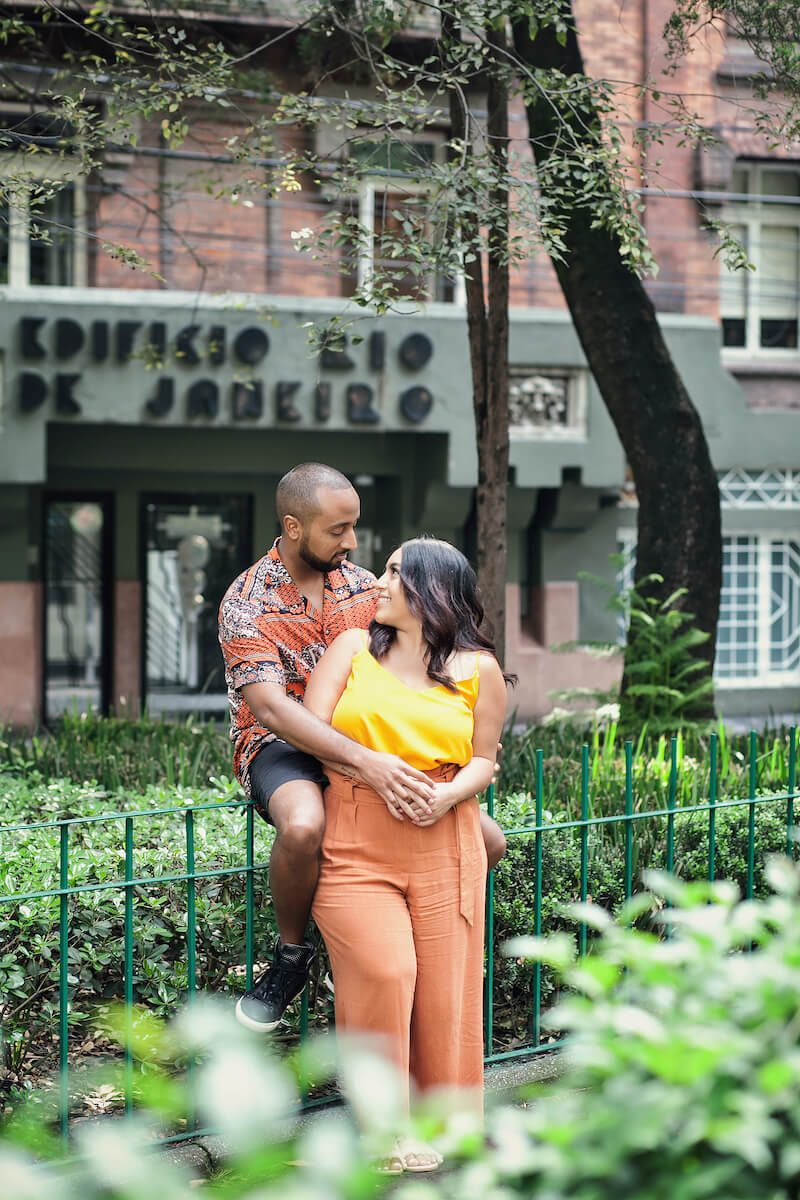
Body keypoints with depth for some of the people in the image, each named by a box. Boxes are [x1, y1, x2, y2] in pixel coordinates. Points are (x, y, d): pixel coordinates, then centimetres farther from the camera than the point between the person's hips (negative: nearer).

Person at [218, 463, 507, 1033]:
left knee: (490, 842, -7)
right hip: (281, 749, -6)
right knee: (304, 827, -42)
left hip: (365, 745, 6)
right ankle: (292, 953, -13)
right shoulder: (247, 604, -15)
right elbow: (272, 709, -28)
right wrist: (366, 762, -40)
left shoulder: (363, 585, 4)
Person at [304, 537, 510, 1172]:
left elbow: (483, 760, 9)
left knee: (443, 986, -2)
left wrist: (452, 791, -13)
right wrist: (375, 772, -9)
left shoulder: (480, 669, 9)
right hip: (356, 845, -1)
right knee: (383, 975, -16)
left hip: (442, 844, 1)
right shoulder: (353, 647, 10)